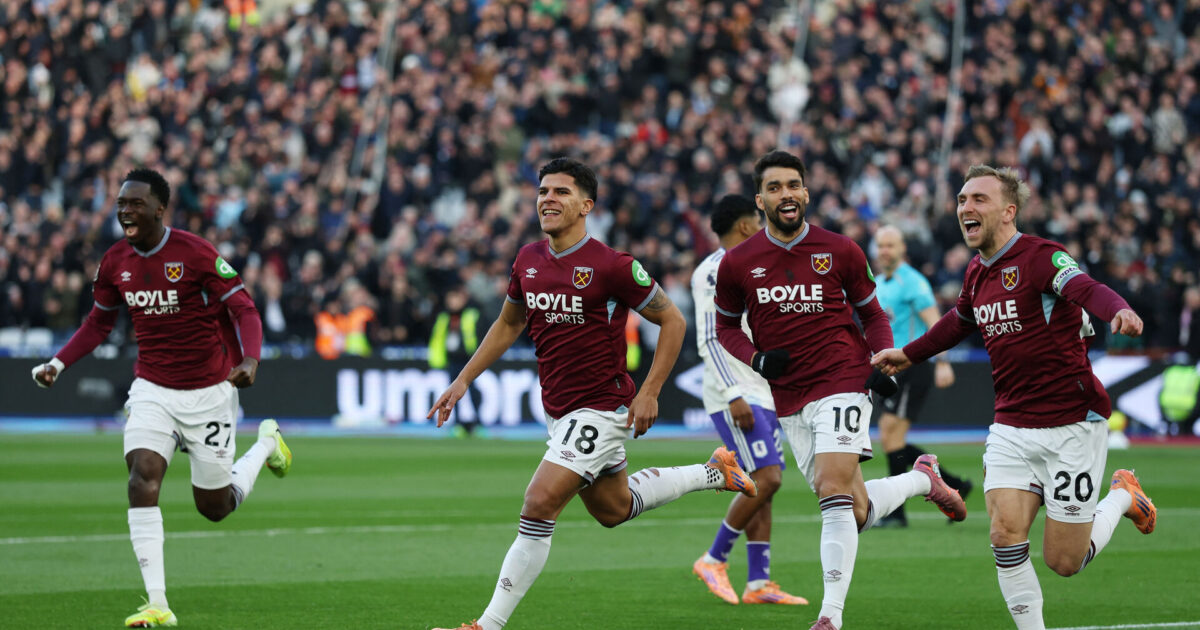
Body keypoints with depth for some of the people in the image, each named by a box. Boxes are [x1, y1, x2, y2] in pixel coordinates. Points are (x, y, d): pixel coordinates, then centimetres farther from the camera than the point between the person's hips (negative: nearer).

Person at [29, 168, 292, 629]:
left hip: (208, 392, -4)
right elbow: (99, 322, 15)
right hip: (152, 391, 4)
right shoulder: (115, 262, -1)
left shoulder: (195, 254, -17)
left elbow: (245, 311, -15)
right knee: (142, 476, -20)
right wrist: (58, 364, 2)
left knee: (214, 506, 7)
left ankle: (266, 443, 39)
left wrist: (249, 360, -33)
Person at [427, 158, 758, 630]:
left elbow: (672, 320, -9)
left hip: (601, 409, -8)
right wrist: (464, 380, 13)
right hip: (558, 409, 8)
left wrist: (649, 393, -13)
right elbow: (508, 323, 19)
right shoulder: (528, 260, 2)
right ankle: (714, 472, 42)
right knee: (613, 510, 23)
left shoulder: (611, 266, -18)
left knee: (539, 506, -17)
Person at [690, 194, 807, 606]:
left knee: (762, 487, 5)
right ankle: (713, 560, -5)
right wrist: (734, 396, -23)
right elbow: (708, 339, -17)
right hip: (735, 396, -9)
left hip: (762, 396, 9)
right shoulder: (714, 271, -10)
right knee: (766, 479, -17)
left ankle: (758, 584, 5)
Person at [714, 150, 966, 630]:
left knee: (833, 493, -20)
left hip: (842, 382, -3)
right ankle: (921, 477, 36)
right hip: (789, 399, 3)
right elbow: (726, 325, 15)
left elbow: (871, 313, 12)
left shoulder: (840, 252, -1)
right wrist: (756, 359, -4)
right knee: (857, 513, 5)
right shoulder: (738, 263, 1)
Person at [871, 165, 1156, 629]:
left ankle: (1122, 497, 28)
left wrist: (1120, 311, -57)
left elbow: (1085, 289, -36)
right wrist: (909, 355, 42)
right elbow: (960, 321, 32)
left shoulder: (1040, 257, -14)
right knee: (1006, 535, -12)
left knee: (1063, 561, -1)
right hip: (1011, 428, 6)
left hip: (1072, 425, -6)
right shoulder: (977, 273, 9)